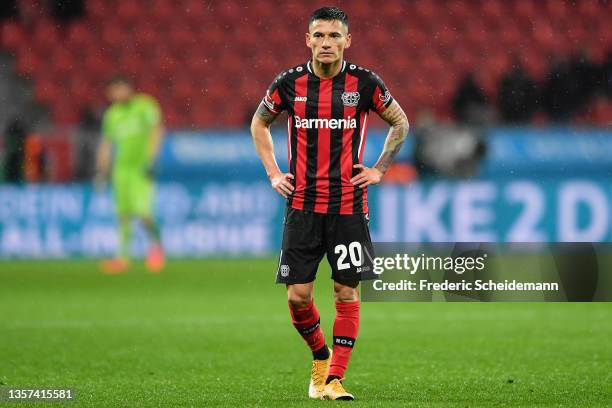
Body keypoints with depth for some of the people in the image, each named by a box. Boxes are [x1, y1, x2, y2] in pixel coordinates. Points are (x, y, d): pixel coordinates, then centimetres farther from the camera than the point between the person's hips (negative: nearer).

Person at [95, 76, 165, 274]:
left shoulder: (145, 106, -3)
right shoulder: (112, 114, 12)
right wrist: (101, 170, 12)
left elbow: (156, 131, -8)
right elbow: (106, 144, 18)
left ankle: (156, 244, 10)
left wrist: (150, 160, -16)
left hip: (141, 167, -5)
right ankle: (123, 256, 4)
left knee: (142, 210, -14)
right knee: (123, 213, 1)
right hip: (121, 167, 5)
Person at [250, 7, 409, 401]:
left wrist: (379, 170, 5)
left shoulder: (364, 82, -3)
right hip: (302, 204, 1)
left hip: (349, 205, -1)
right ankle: (320, 356, 25)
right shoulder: (290, 83, 0)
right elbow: (259, 123, 18)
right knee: (298, 296, -1)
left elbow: (401, 122, 13)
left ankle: (335, 379, 4)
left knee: (347, 293, -3)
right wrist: (273, 173, 9)